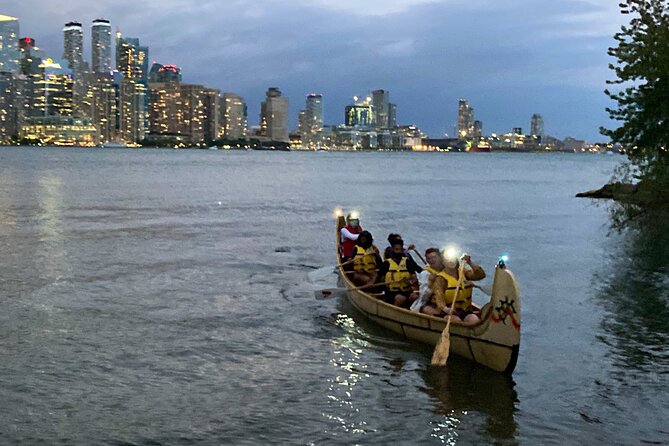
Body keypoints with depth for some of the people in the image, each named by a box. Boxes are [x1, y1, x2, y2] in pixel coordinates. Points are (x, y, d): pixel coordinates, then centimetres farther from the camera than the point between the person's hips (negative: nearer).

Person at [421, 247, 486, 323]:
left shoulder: (463, 272, 13)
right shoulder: (441, 278, -4)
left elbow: (481, 275, 5)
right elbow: (439, 295, -21)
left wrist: (470, 263, -6)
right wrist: (444, 308, -41)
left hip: (465, 311, 4)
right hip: (450, 312, -4)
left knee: (475, 320, -26)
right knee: (456, 320, -35)